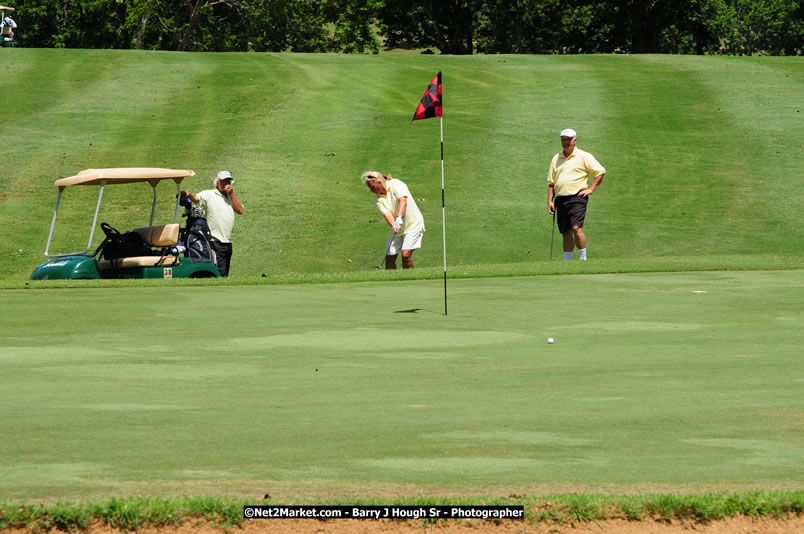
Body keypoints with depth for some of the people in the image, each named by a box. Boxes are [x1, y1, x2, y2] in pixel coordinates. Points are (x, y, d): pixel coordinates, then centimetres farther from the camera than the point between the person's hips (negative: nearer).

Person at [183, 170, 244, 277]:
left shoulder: (230, 197, 18)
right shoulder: (209, 195, -1)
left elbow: (240, 210, 6)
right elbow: (196, 198, -19)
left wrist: (231, 194, 0)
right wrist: (189, 194, -40)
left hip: (228, 242, 7)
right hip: (215, 242, -7)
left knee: (225, 275, 10)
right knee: (220, 273, -14)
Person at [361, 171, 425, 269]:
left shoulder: (396, 184, -11)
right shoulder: (379, 199, 2)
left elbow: (403, 200, -27)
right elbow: (387, 213, -14)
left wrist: (399, 218, -40)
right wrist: (393, 225, -35)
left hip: (412, 225, -5)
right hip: (396, 229, 5)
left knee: (406, 255, -17)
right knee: (390, 258, 0)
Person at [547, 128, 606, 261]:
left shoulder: (584, 157, 1)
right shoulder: (556, 159, 15)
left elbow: (600, 172, 3)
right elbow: (551, 182, 17)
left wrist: (590, 189, -4)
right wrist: (550, 201, 8)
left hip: (577, 197, -5)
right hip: (560, 199, 5)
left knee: (576, 228, -19)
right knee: (566, 232, 6)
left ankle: (583, 259, -12)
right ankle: (567, 261, 11)